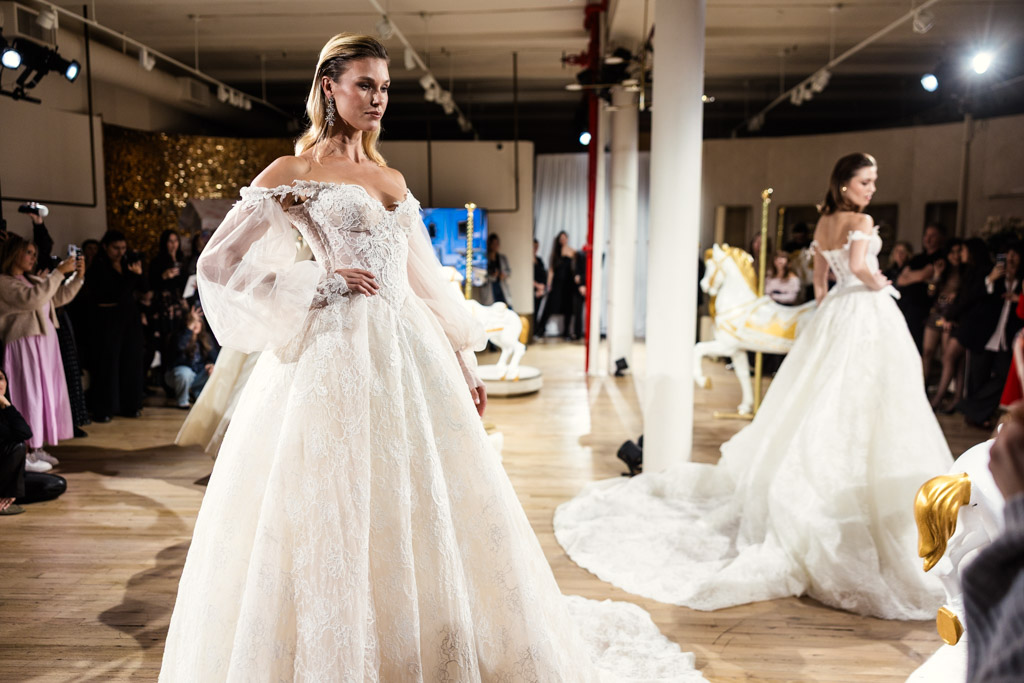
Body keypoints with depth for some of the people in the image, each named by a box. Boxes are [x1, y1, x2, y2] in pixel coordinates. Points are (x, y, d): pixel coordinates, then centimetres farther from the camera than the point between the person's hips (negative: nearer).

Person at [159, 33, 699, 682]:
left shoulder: (391, 178, 17)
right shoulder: (291, 174, 1)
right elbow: (220, 265, -4)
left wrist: (463, 359, 13)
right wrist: (321, 282, -9)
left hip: (411, 355, 6)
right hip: (339, 356, -5)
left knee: (424, 502, 10)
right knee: (339, 517, -1)